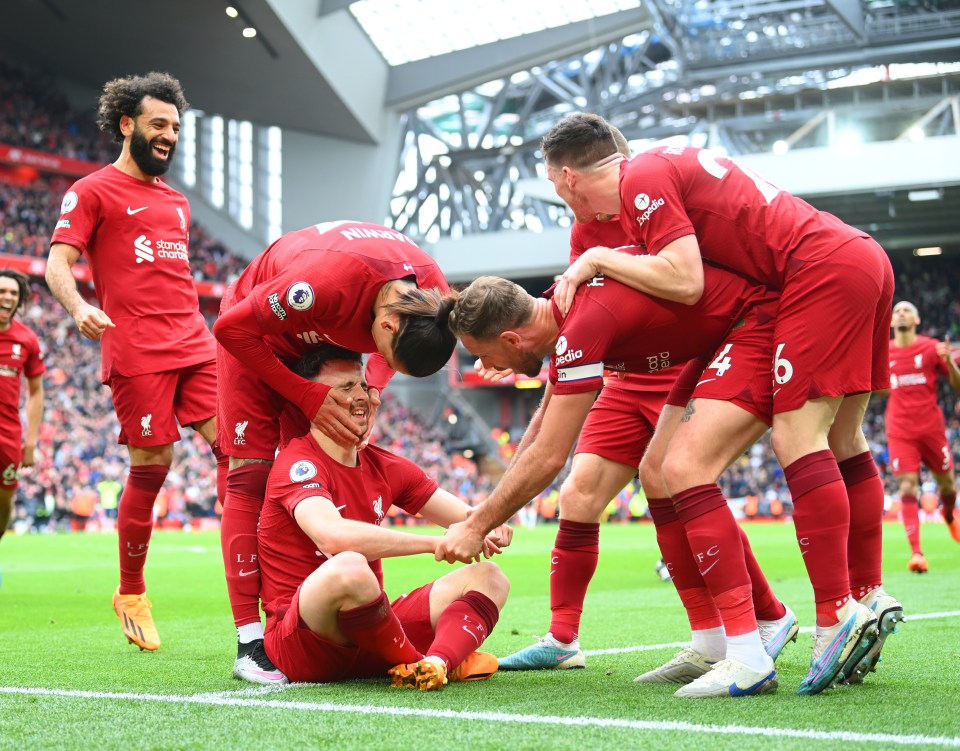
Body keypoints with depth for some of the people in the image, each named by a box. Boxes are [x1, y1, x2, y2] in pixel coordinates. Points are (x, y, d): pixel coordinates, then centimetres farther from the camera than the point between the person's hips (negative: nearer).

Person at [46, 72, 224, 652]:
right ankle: (131, 593, 12)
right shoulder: (93, 191, 4)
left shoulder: (177, 202, 24)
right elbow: (57, 263, -4)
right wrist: (80, 308, -23)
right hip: (136, 352, -6)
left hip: (195, 345, 6)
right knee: (152, 466, -4)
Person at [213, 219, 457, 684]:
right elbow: (232, 329, -28)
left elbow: (388, 356, 3)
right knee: (251, 475, -12)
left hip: (326, 344, 5)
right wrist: (309, 398, -27)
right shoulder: (328, 281, -43)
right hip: (253, 335, -5)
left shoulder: (431, 296, -24)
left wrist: (372, 392, -16)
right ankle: (250, 641, -14)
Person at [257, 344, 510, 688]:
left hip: (369, 633, 8)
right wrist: (437, 543, -28)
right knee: (348, 568, -39)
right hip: (300, 642, -8)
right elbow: (333, 535, -32)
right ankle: (414, 661, -16)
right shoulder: (297, 464, -12)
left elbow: (469, 517, 13)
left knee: (488, 576, -3)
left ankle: (436, 663, -34)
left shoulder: (385, 466, 12)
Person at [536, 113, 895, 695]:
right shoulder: (665, 165, 20)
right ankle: (869, 598, 14)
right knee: (842, 440, 11)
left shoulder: (641, 180, -9)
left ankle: (837, 615, -18)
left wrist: (596, 260, -7)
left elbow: (684, 281, -18)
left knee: (797, 439, -13)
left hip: (822, 270, -10)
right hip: (863, 256, 10)